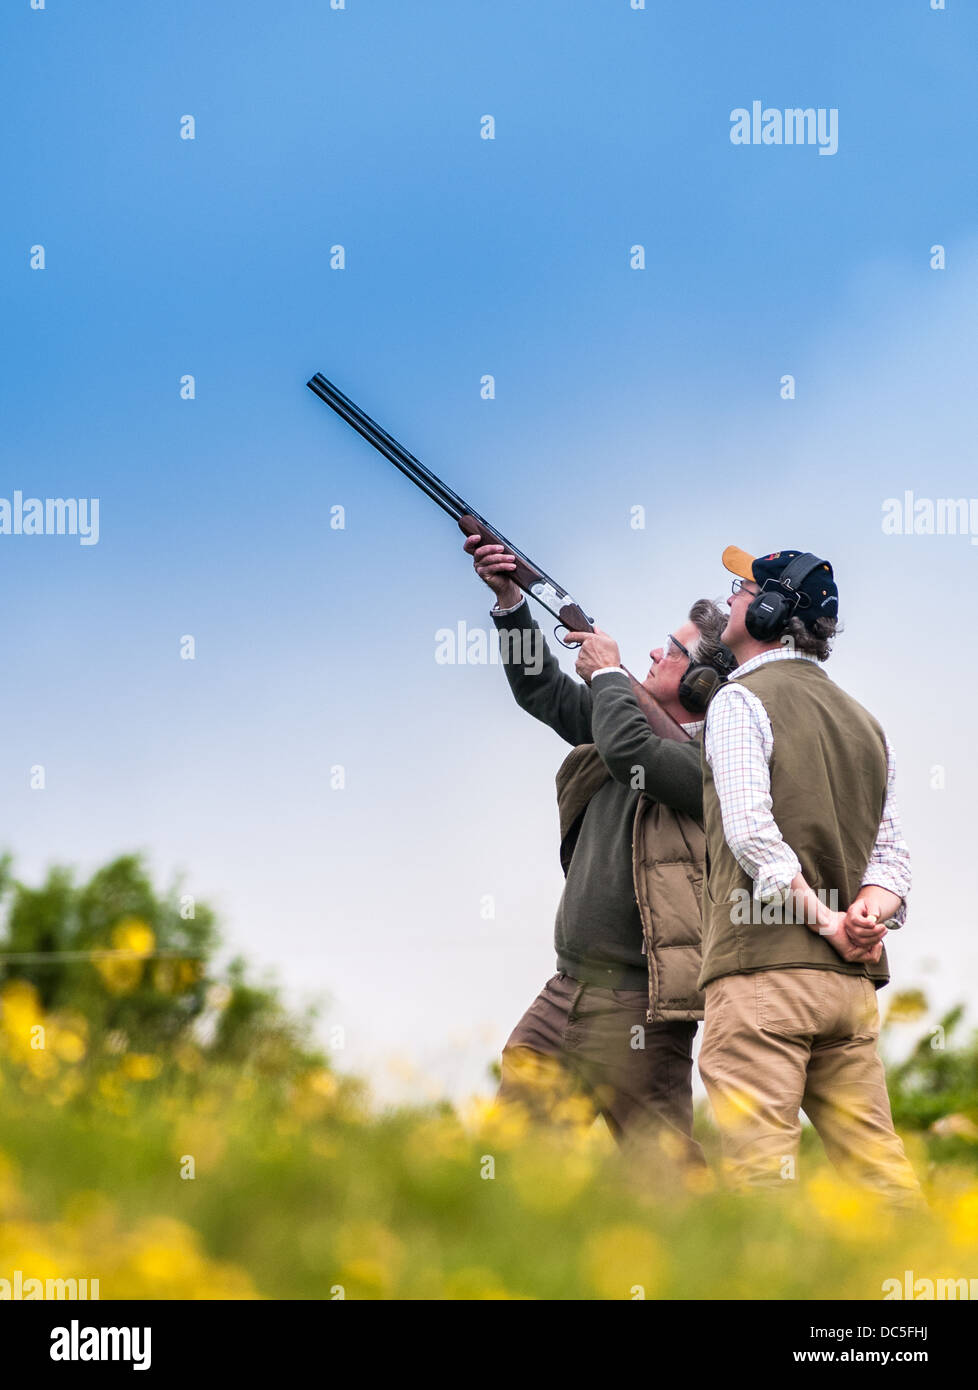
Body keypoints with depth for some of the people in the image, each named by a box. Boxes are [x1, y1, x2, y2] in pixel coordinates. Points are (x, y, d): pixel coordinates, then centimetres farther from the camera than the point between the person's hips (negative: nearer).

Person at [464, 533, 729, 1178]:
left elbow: (631, 754, -28)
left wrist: (608, 673, -8)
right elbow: (544, 691, 24)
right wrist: (510, 600, 12)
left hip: (638, 1006, -8)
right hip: (568, 991, 8)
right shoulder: (642, 720, 14)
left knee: (665, 1166, -5)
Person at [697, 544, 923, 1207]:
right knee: (878, 1167, 7)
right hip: (853, 981, 7)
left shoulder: (741, 700, -1)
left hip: (764, 972, -7)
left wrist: (825, 920, -11)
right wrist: (869, 910, -3)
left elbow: (752, 833, -15)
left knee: (759, 1168, -11)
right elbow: (893, 854, 15)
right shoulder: (865, 721, 21)